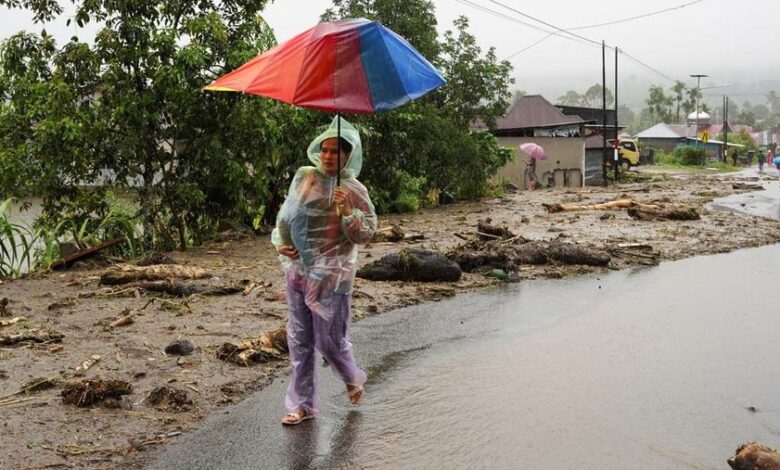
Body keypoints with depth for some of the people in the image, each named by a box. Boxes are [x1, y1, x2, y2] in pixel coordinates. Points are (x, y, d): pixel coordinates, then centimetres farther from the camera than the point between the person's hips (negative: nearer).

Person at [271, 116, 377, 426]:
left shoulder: (354, 191, -4)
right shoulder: (304, 177, 4)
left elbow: (366, 234, -4)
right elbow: (286, 213, 13)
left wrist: (347, 211, -19)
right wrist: (280, 241, -1)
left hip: (331, 275, -4)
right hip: (297, 269, 4)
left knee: (329, 339, 3)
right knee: (299, 340, 9)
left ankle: (353, 379, 35)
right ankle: (302, 404, 21)